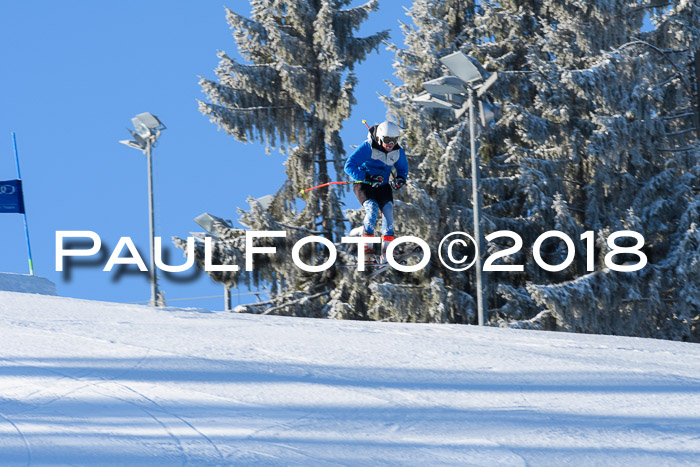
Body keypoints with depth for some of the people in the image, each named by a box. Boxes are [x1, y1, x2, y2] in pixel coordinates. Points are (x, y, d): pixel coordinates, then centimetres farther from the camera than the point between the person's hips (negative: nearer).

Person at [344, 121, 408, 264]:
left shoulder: (398, 151, -4)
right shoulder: (368, 148, -20)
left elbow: (403, 169, 15)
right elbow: (349, 166, -22)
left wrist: (400, 179, -9)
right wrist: (367, 177, -31)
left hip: (383, 186, 4)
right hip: (363, 185, -4)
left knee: (388, 210, -18)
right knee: (372, 209, -28)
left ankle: (386, 254, -18)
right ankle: (367, 249, -24)